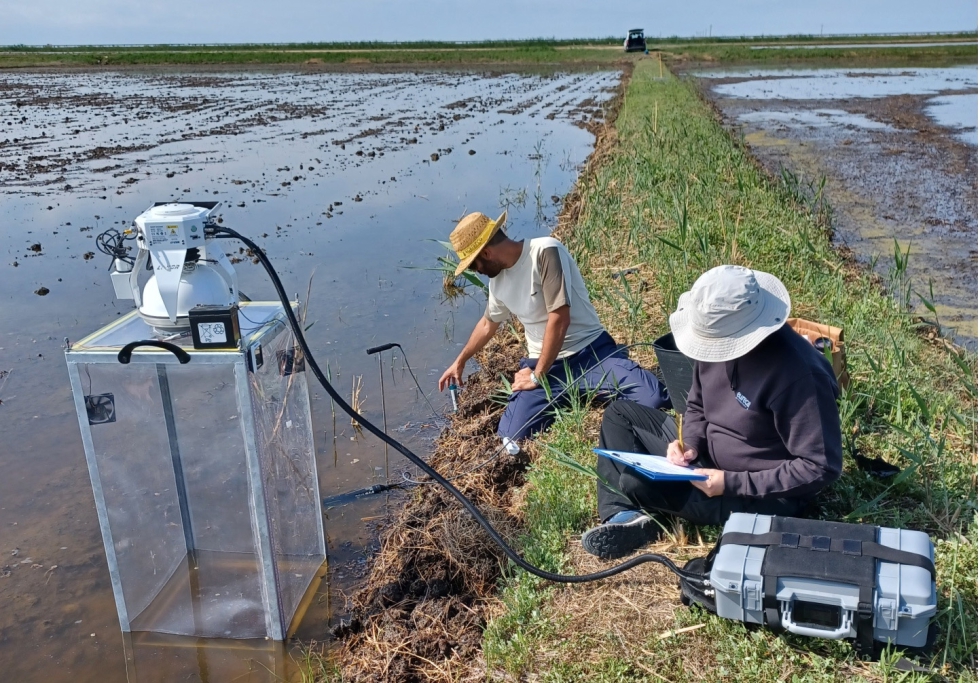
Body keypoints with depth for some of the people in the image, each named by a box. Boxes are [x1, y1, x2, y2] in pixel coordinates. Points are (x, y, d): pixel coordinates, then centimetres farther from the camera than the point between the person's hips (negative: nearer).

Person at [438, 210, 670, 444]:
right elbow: (487, 324, 26)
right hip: (544, 362, 5)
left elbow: (559, 319, -20)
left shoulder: (545, 252, -18)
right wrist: (459, 362, 38)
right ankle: (568, 396, 9)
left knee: (654, 397, -29)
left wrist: (537, 376, -11)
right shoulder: (497, 280, 5)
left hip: (591, 349, -5)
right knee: (512, 436, -17)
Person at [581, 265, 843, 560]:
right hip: (709, 456, 9)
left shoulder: (797, 373, -30)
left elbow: (821, 467, -26)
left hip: (762, 496, -9)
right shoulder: (718, 339, -7)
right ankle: (623, 515, -5)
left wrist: (732, 483, -27)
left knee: (636, 480, -26)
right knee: (619, 414, 7)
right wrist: (691, 443, -11)